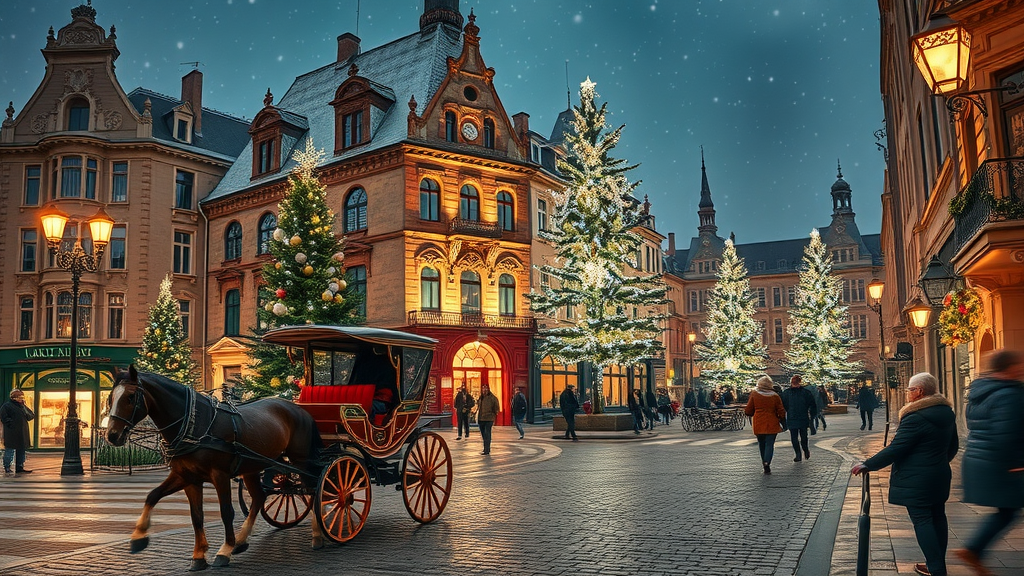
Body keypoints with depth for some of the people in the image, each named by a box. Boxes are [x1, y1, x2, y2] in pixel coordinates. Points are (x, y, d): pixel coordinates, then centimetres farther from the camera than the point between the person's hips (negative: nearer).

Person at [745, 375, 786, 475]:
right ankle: (767, 463, -18)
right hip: (772, 425, -1)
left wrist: (745, 411, 22)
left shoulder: (754, 394, -3)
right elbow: (781, 411, 0)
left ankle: (764, 462, 22)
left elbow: (748, 411, 0)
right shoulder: (775, 396, -3)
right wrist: (781, 419, 19)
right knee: (770, 444, -1)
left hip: (758, 424, 1)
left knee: (761, 444, 16)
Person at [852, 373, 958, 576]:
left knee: (922, 521, -3)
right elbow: (953, 446, 20)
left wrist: (868, 465, -14)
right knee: (937, 517, 15)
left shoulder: (915, 418, -21)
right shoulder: (946, 413, 7)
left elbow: (895, 449, -21)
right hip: (940, 477, 9)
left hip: (916, 481, -9)